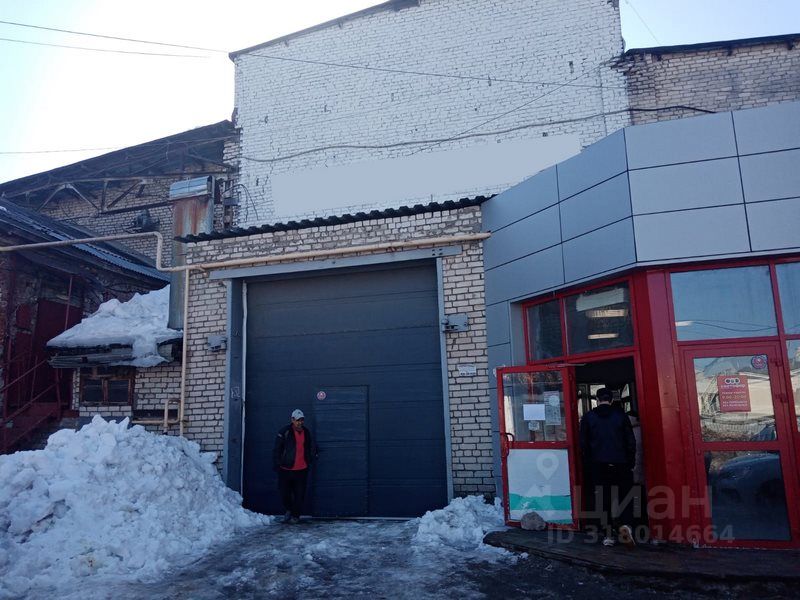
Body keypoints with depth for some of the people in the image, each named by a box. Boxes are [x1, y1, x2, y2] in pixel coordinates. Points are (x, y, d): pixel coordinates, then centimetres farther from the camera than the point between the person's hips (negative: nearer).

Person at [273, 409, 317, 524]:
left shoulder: (307, 432, 8)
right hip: (286, 469, -2)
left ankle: (295, 515, 19)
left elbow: (312, 448, 23)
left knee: (299, 495, 4)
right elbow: (276, 449, -2)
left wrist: (310, 461, 15)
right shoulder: (285, 432, -5)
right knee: (284, 493, 3)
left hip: (302, 470, 3)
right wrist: (276, 465, -5)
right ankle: (289, 510, 30)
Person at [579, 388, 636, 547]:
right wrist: (631, 462, 10)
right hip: (619, 464, 0)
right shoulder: (621, 415, 1)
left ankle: (608, 535, 5)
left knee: (603, 500, 6)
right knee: (622, 497, 9)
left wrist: (588, 462, 9)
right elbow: (631, 441, 1)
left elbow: (583, 444, 0)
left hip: (598, 465, 0)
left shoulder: (588, 417, 1)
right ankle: (623, 524, -14)